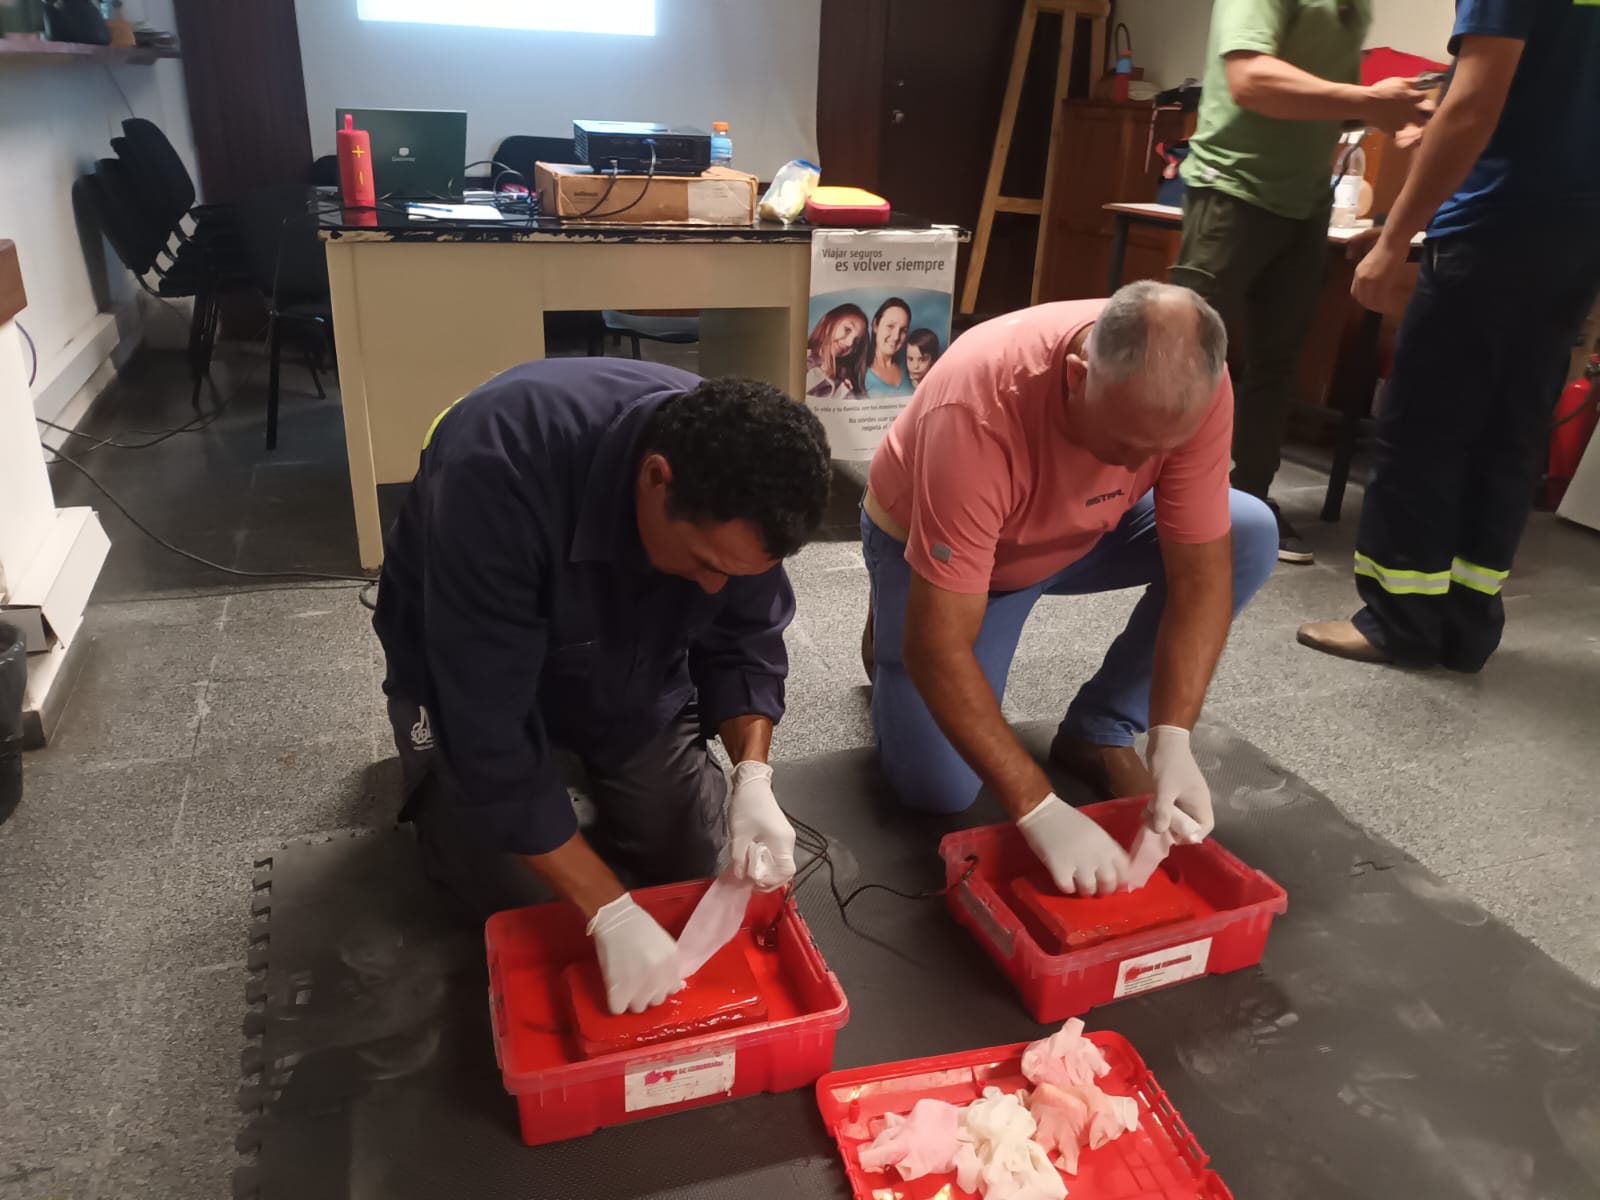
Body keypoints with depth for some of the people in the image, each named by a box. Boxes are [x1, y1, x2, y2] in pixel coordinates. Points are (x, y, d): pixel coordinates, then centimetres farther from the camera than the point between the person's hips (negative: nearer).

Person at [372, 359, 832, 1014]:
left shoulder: (736, 484, -26)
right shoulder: (500, 474, -43)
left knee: (686, 851, 0)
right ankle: (434, 767, 21)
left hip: (633, 671, 4)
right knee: (511, 894, -8)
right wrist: (609, 911, -37)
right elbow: (489, 728, -39)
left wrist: (753, 776, -28)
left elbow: (744, 639, -11)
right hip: (474, 679, -3)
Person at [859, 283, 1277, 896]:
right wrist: (1040, 810, -41)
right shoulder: (978, 414, -41)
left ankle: (1098, 734, -1)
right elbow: (939, 648, -39)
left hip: (1080, 530, 5)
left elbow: (1200, 570, -21)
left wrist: (1172, 740, -31)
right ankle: (892, 634, 15)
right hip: (929, 543, -4)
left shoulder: (1193, 386, -28)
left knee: (1250, 535, -17)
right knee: (937, 787, -16)